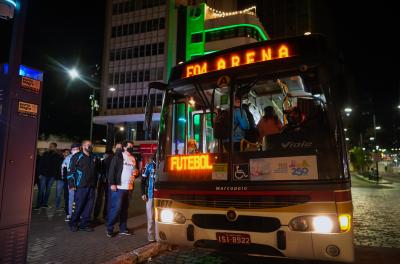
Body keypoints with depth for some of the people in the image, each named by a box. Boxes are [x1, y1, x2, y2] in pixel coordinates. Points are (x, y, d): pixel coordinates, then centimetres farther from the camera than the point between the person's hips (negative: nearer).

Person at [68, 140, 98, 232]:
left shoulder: (93, 157, 15)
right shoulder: (77, 156, -2)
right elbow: (71, 171, -6)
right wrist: (72, 184, -11)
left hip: (91, 186, 5)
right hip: (80, 186, -5)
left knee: (89, 206, 6)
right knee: (78, 205, -2)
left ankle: (84, 224, 18)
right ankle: (73, 223, 17)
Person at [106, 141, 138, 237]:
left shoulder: (133, 159, 15)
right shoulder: (117, 157, -4)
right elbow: (112, 171, -9)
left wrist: (136, 173, 2)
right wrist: (112, 184, -15)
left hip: (129, 188, 6)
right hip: (118, 187, -6)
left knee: (125, 209, 12)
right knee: (116, 208, -6)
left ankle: (123, 228, 21)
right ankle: (109, 228, 9)